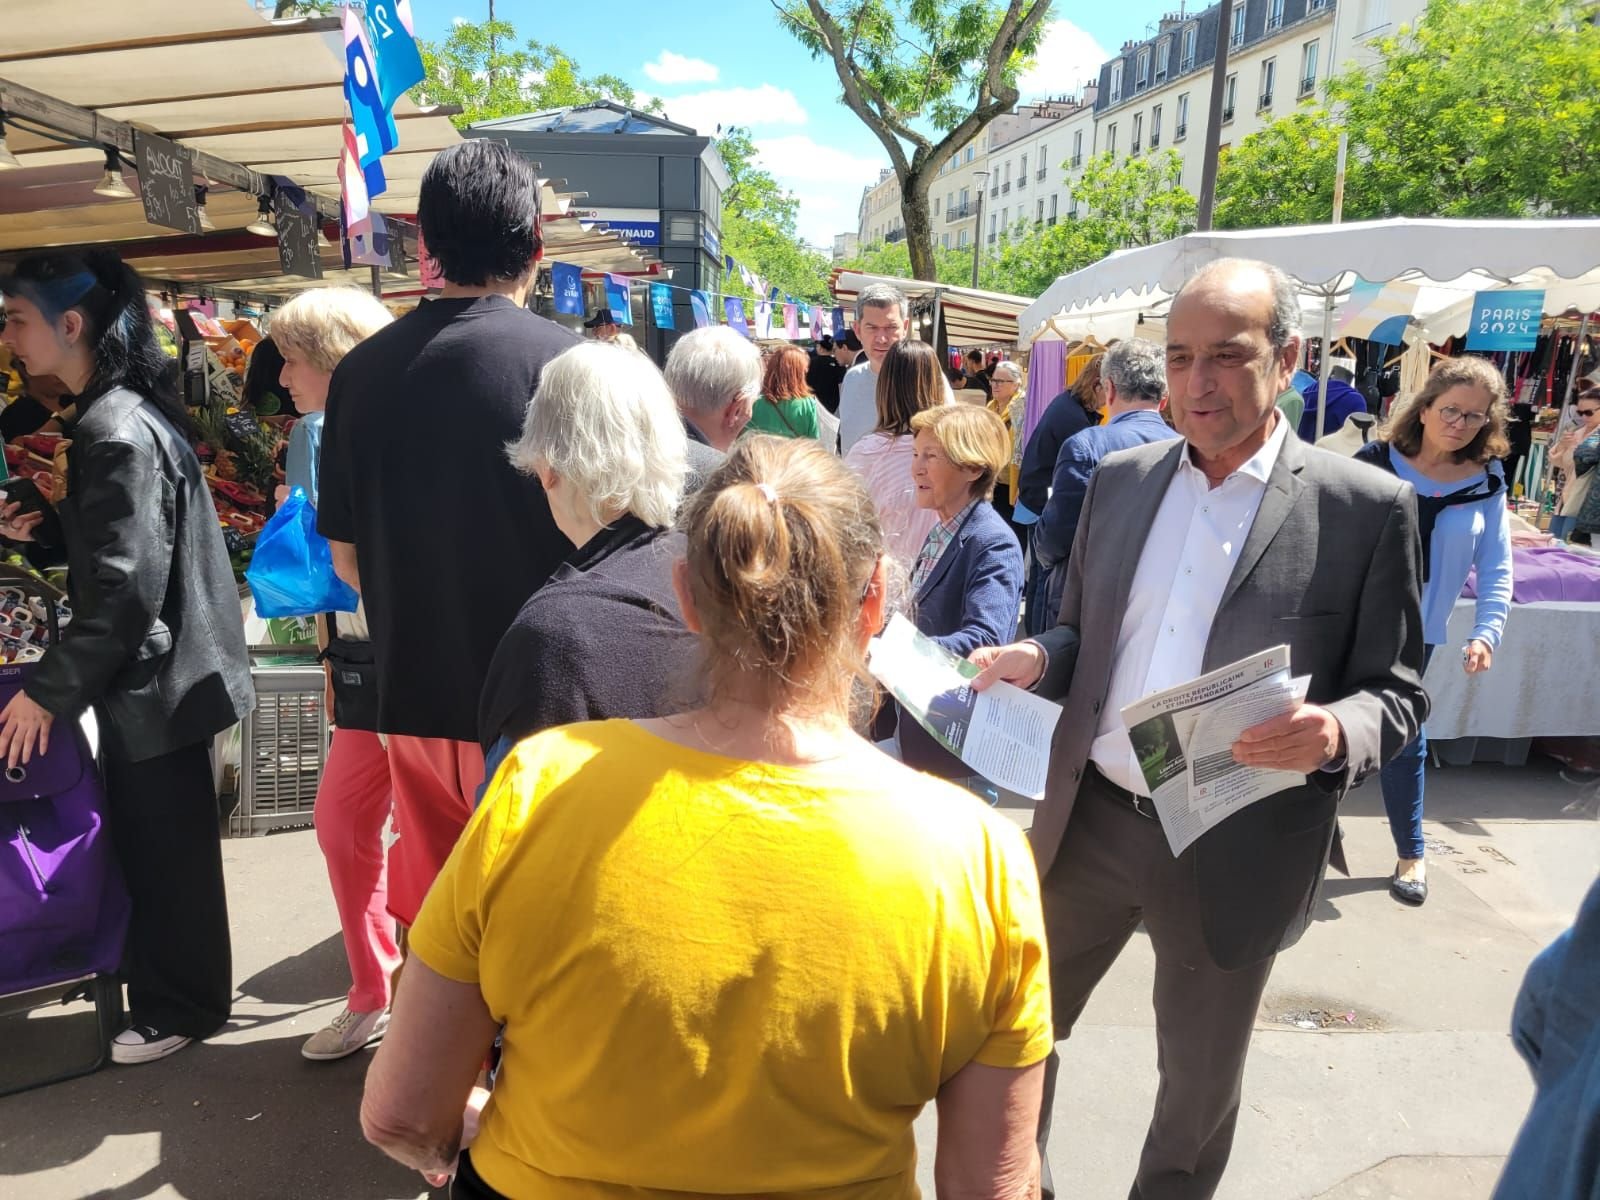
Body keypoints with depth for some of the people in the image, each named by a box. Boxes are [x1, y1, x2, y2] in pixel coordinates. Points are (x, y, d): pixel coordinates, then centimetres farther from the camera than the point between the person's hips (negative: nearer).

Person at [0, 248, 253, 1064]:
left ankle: (180, 1007, 23)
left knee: (163, 850, 5)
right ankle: (164, 986, 37)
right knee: (149, 842, 20)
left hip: (154, 681, -10)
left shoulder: (117, 431, -21)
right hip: (152, 674, 10)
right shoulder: (122, 414, 10)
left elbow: (126, 588, -24)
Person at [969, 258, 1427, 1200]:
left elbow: (1399, 692, -4)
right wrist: (1034, 658, -10)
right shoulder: (1120, 479, 4)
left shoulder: (1365, 507, -8)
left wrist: (1337, 733, -25)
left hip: (1234, 853, -3)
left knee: (1200, 1091, 19)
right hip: (1090, 822, 4)